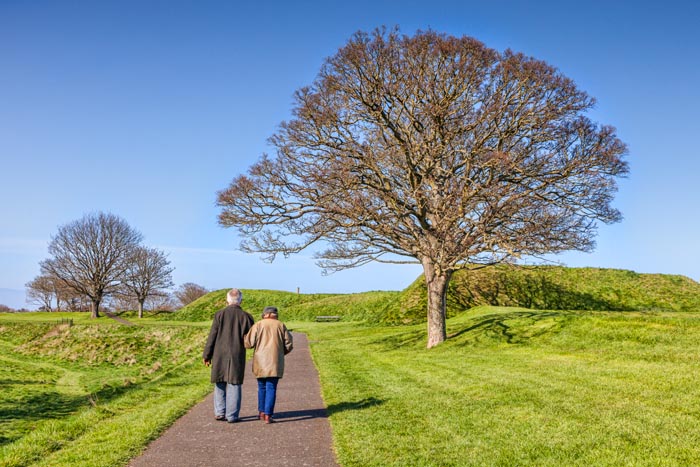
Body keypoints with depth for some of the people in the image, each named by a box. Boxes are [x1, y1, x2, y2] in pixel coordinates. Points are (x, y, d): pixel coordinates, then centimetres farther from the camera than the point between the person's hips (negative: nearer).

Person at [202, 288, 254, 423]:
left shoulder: (220, 314, -4)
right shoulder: (246, 317, -3)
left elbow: (212, 336, -4)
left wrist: (207, 355, 2)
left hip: (220, 356, 1)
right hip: (238, 356, 0)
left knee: (220, 384, 15)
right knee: (234, 384, 6)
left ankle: (220, 412, 15)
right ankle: (232, 415, 6)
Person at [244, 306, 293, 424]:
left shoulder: (258, 325, 0)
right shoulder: (281, 326, 5)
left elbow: (249, 343, -5)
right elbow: (289, 345, 5)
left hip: (260, 362, 0)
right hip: (275, 362, 0)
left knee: (262, 387, 16)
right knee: (271, 388, 1)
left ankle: (261, 412, 24)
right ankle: (268, 415, -3)